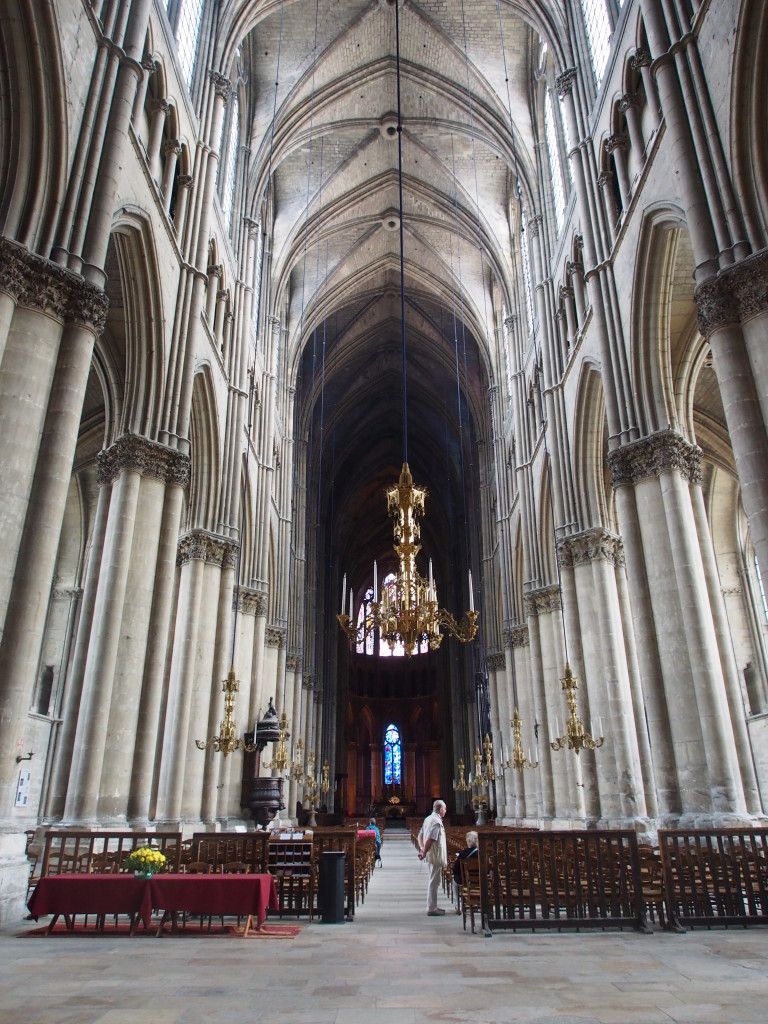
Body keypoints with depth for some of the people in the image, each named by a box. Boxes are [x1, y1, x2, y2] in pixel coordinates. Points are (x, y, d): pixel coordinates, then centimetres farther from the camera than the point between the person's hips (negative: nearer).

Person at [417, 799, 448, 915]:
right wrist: (424, 853, -16)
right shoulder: (437, 821, -18)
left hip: (430, 855, 10)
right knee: (434, 882, -2)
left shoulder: (428, 819, 11)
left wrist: (422, 848, 2)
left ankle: (432, 906, 25)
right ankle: (431, 909, 3)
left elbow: (420, 836, 12)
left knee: (432, 881, 17)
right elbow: (430, 839, -24)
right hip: (435, 855, -10)